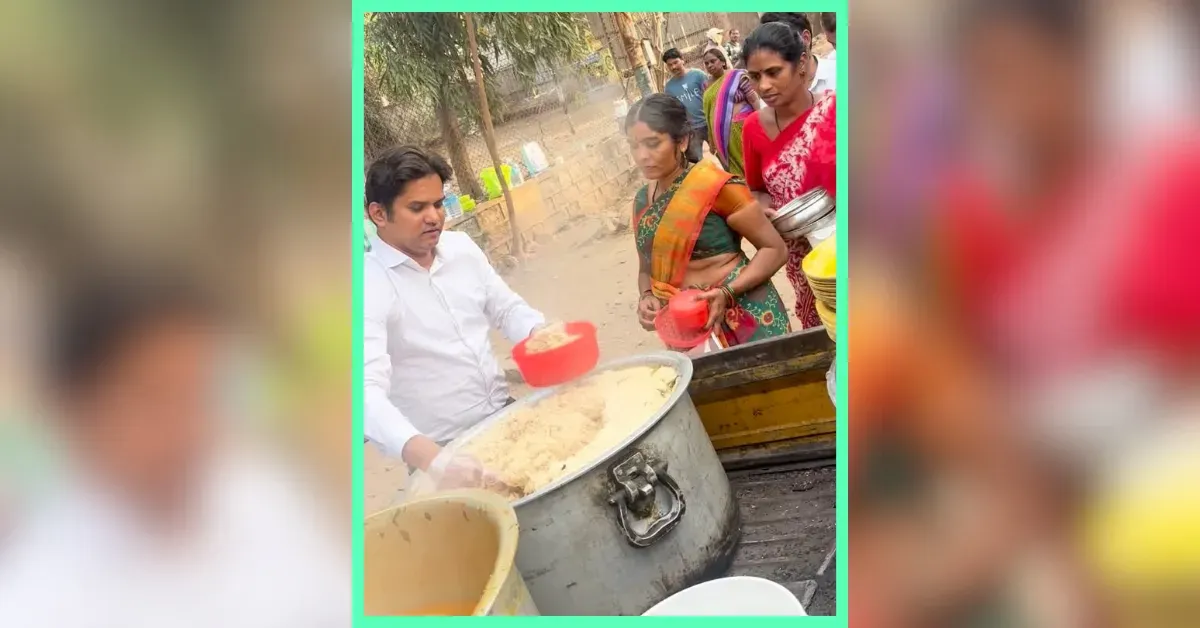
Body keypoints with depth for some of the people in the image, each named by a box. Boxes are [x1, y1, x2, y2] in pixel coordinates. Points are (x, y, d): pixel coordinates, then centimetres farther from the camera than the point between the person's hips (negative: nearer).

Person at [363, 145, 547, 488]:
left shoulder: (461, 246, 2)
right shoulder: (368, 285, -18)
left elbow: (507, 309, 13)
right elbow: (368, 392, -28)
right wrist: (432, 458, -44)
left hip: (504, 417, 5)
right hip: (442, 449, -5)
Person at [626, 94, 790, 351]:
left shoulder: (715, 186, -13)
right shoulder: (642, 201, 4)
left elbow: (775, 249, -10)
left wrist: (727, 293, -22)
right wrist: (647, 296, -5)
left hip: (742, 315, -5)